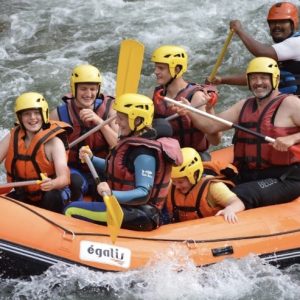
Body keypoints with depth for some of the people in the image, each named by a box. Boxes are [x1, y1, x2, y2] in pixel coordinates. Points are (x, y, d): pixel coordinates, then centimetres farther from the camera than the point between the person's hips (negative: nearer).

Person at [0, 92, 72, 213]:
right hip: (24, 196, 4)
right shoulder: (13, 137, -4)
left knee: (52, 197, -35)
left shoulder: (54, 142, -17)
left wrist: (52, 184, -53)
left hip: (53, 193, -4)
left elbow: (64, 178, -29)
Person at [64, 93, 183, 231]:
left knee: (72, 211, -16)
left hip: (137, 217, -11)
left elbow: (144, 194, -29)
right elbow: (117, 168, 23)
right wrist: (92, 158, 13)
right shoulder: (134, 143, 9)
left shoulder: (144, 153, -22)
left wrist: (112, 193, -42)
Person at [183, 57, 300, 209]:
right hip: (248, 177, 7)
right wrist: (190, 112, -6)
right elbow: (212, 126, 11)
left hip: (285, 179, -7)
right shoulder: (245, 105, 16)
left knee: (238, 196, -29)